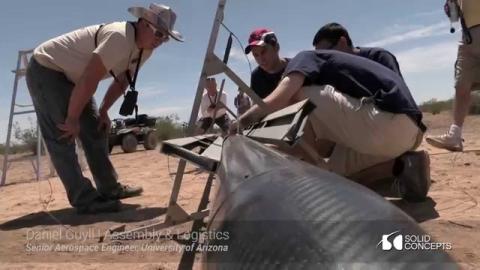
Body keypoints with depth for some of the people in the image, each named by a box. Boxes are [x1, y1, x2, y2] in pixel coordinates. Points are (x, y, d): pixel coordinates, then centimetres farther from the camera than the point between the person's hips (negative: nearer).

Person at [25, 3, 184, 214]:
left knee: (95, 131, 8)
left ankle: (109, 189, 17)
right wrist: (72, 120, -23)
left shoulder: (144, 49, -2)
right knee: (62, 138, -13)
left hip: (71, 76, 9)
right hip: (45, 70, -9)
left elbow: (122, 81, 11)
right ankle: (85, 200, -10)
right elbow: (89, 81, -32)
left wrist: (103, 111, 7)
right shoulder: (120, 37, -32)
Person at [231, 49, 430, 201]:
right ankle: (403, 164, 6)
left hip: (384, 123, -9)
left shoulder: (307, 58, 8)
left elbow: (278, 100, -11)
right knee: (335, 169, 22)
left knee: (300, 98, -3)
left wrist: (242, 120, 4)